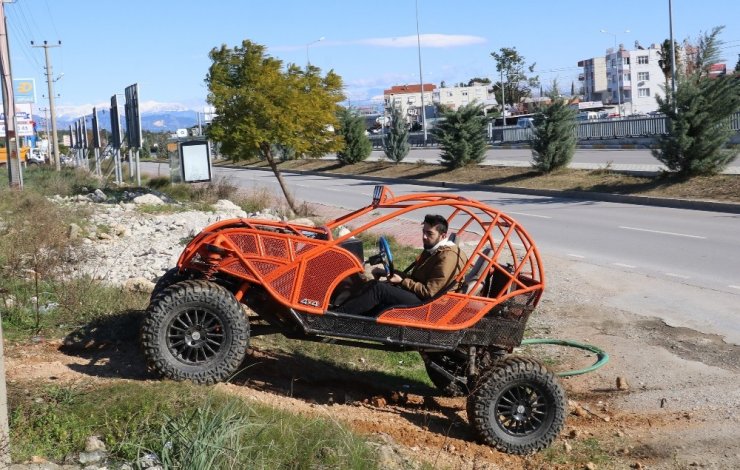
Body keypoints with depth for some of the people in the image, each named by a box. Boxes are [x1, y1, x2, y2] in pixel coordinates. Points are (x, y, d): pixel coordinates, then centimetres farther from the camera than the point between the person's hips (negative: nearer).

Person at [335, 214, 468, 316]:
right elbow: (415, 276, 18)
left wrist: (402, 282, -15)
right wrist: (390, 272, 3)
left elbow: (428, 292, -21)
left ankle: (337, 314, -20)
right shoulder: (432, 250, 15)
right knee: (373, 284, -4)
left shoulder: (447, 257, -17)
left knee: (378, 288, -21)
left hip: (426, 302, -10)